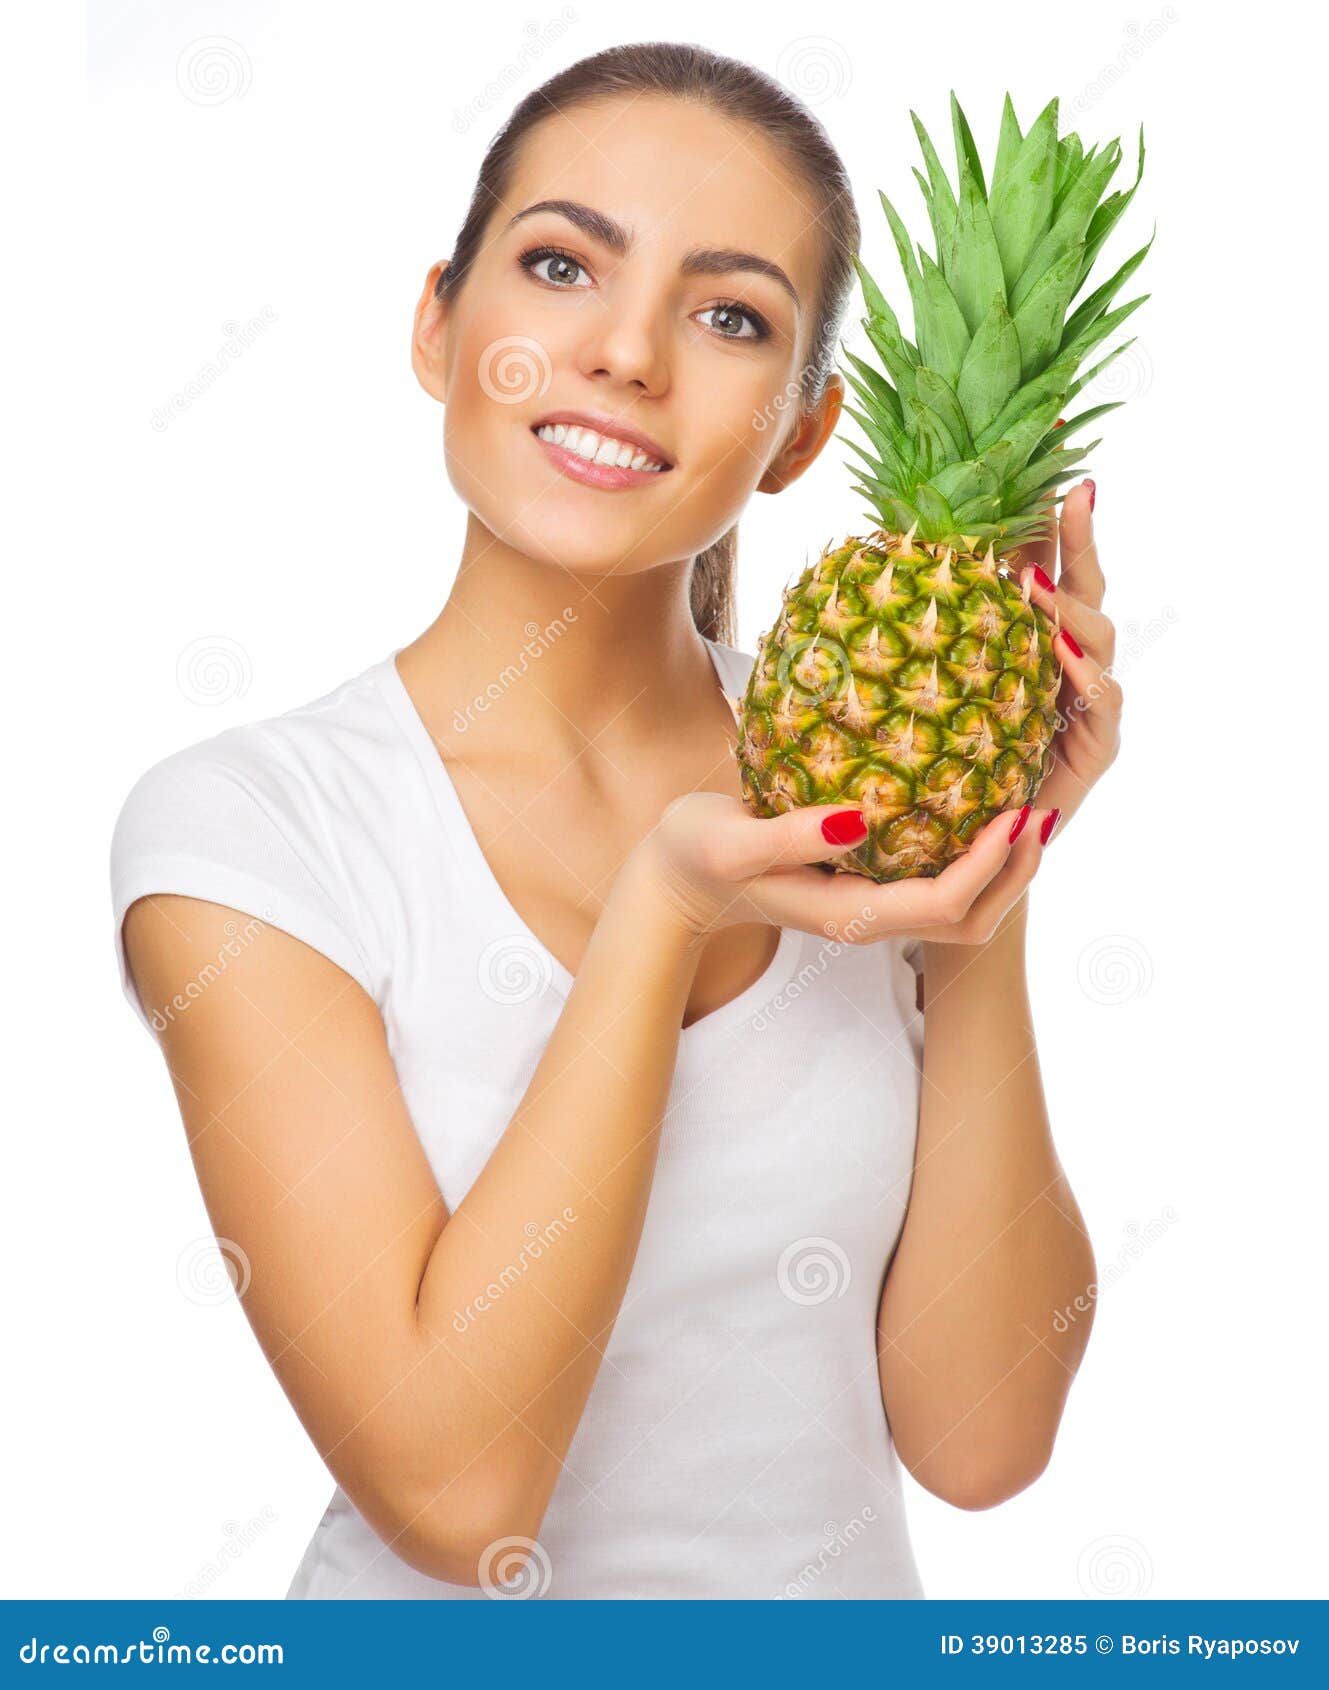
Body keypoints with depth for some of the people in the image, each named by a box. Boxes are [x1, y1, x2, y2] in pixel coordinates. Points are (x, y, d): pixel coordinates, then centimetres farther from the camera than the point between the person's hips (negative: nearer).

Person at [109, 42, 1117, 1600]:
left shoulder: (856, 774, -8)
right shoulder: (244, 826, -17)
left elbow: (975, 1440, -11)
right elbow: (448, 1488, -23)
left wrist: (984, 921, -21)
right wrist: (664, 910, -27)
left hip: (856, 1598, 3)